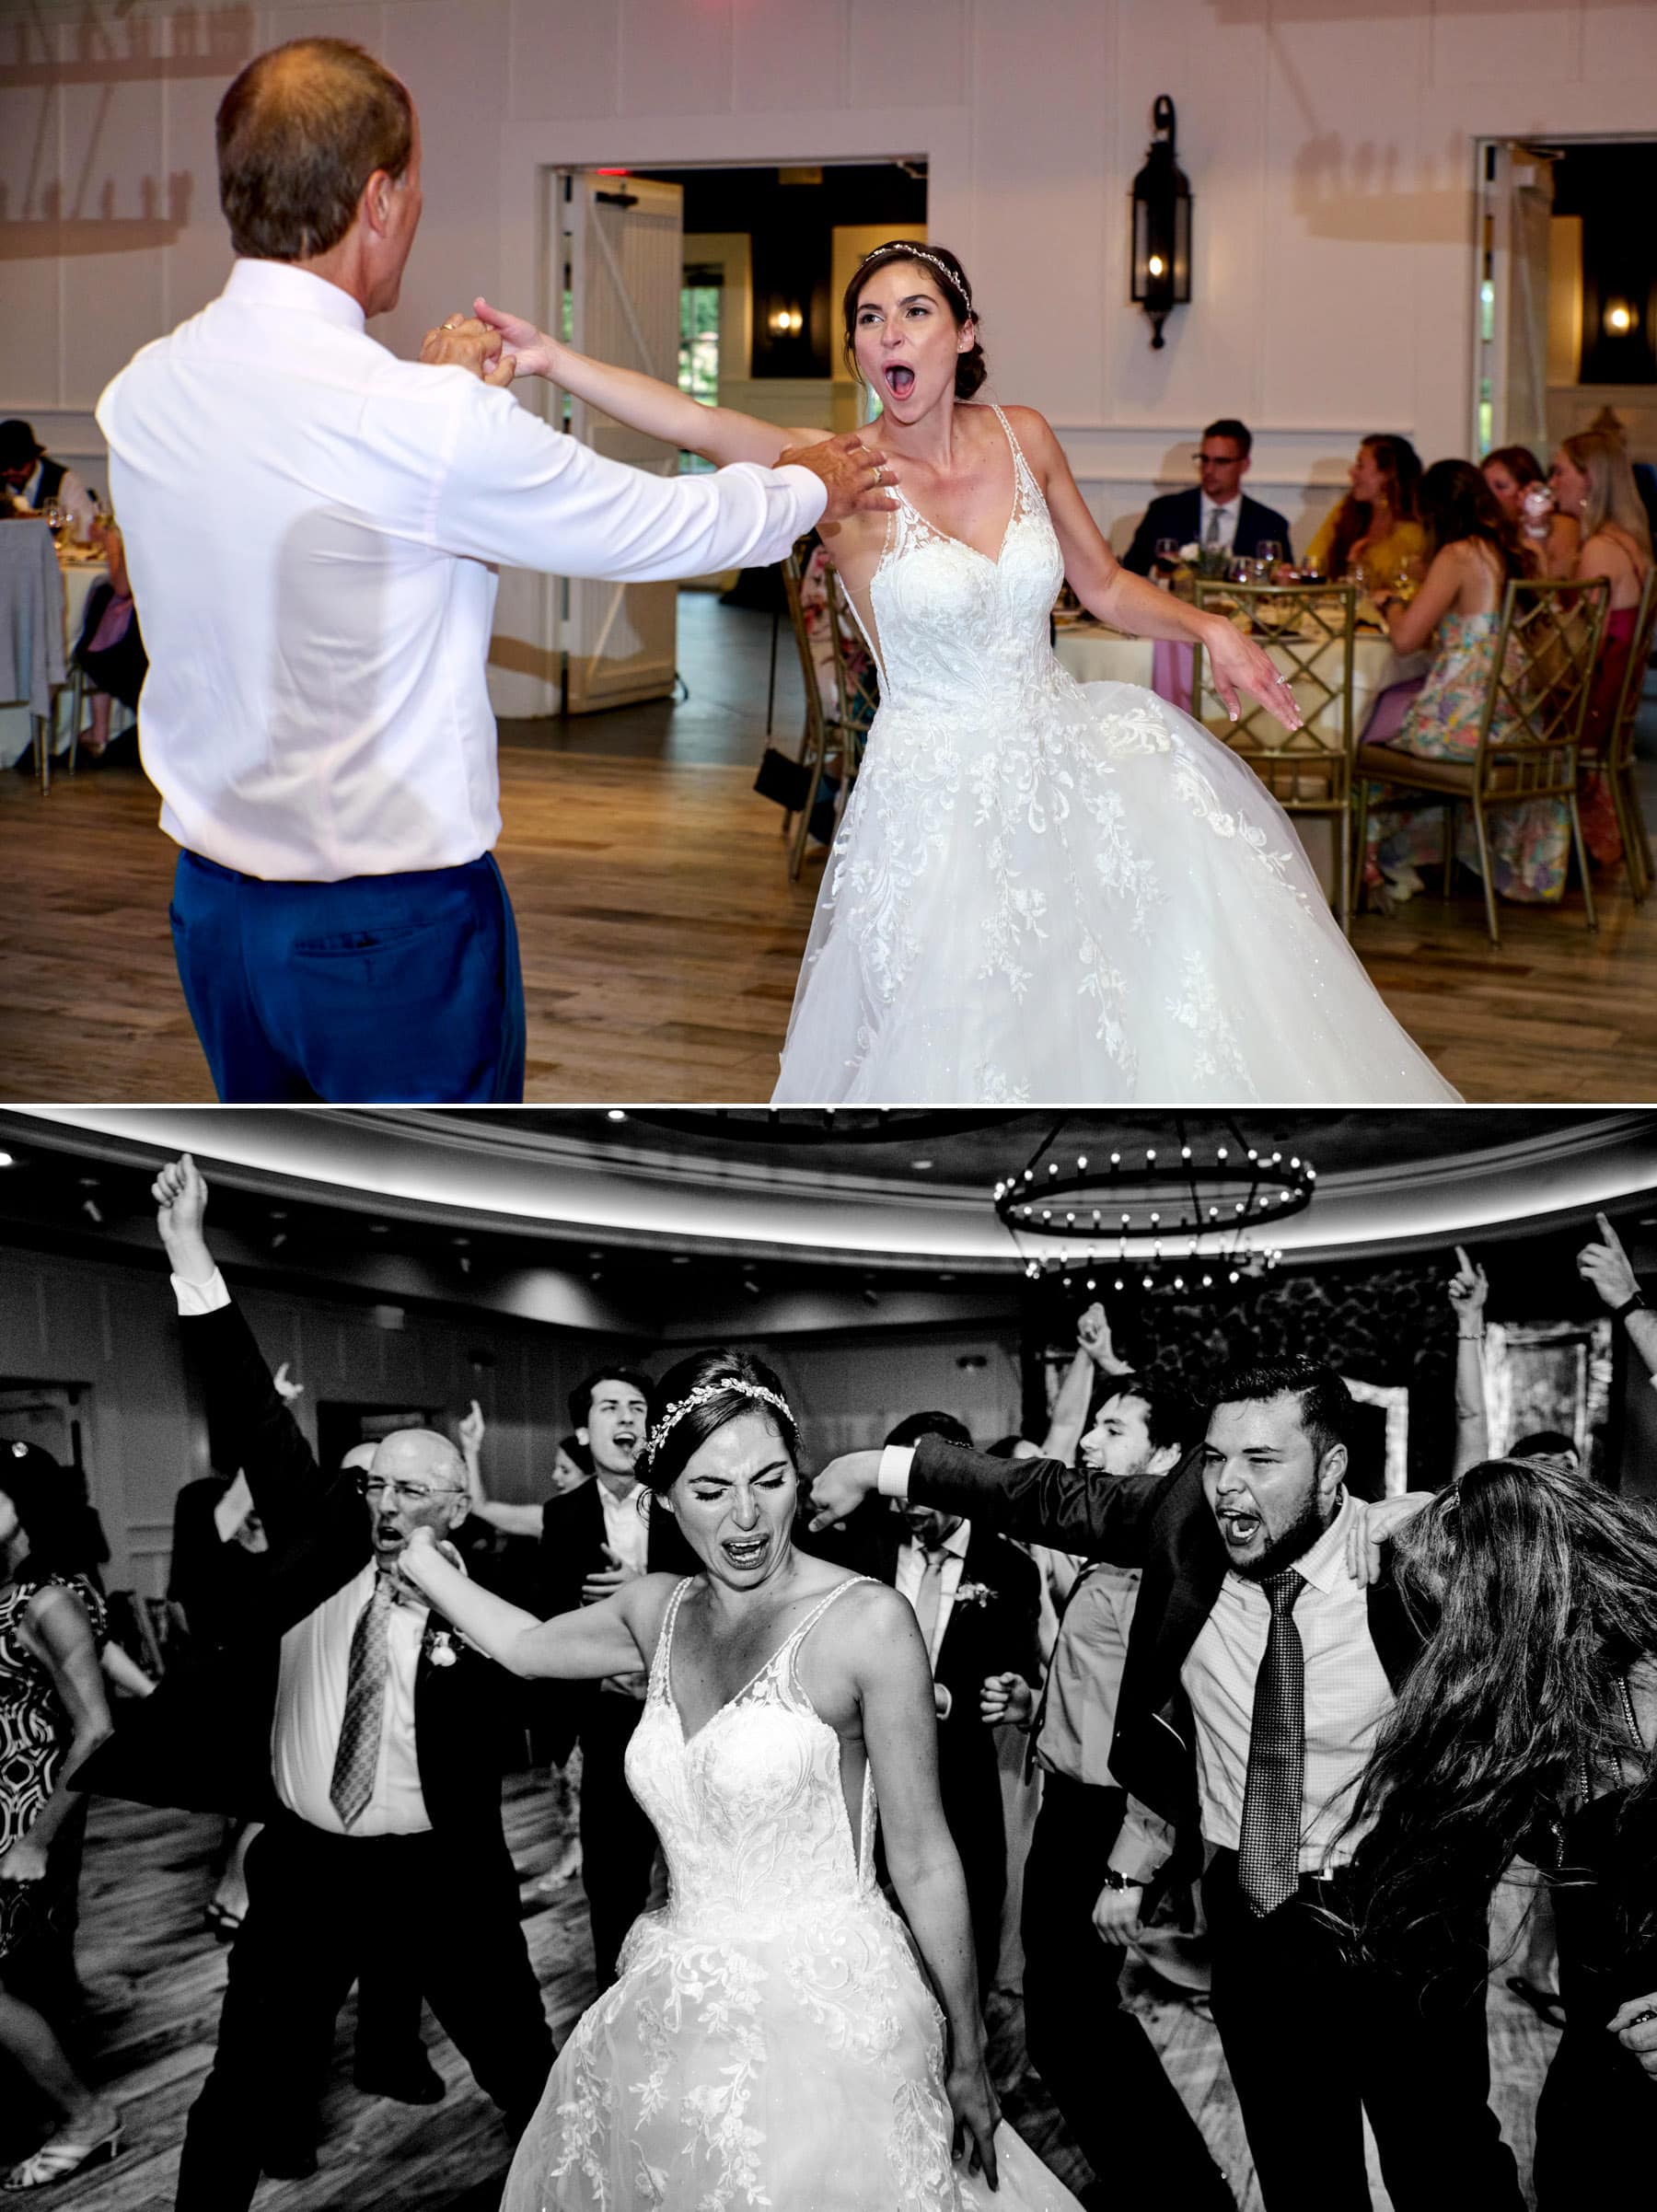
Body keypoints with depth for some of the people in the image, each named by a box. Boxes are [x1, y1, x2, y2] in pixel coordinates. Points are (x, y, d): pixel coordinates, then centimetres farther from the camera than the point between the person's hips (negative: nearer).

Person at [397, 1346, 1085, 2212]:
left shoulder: (866, 1620, -13)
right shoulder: (660, 1610, 4)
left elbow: (922, 1859, -9)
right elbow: (525, 1645, 26)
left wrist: (967, 2055, -4)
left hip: (824, 2018, -5)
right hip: (672, 2025, 6)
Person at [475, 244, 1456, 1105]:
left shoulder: (1023, 439, 1)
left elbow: (1104, 584, 12)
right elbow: (695, 423, -28)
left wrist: (1210, 629, -3)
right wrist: (553, 358, -40)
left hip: (1064, 760, 4)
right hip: (940, 797, -4)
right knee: (956, 1038, -2)